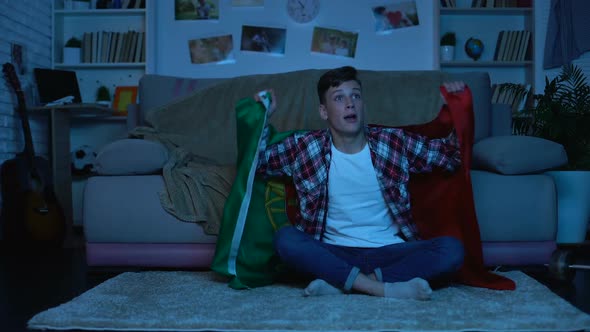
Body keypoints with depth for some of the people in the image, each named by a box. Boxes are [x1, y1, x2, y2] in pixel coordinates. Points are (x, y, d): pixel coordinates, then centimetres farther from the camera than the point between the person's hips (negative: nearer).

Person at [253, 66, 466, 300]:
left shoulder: (394, 142, 4)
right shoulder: (305, 147, 4)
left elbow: (451, 157, 12)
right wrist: (263, 117, 0)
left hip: (389, 252, 1)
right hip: (333, 253, -1)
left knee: (451, 249, -25)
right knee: (285, 239, -28)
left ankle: (340, 282, -25)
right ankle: (384, 288, -30)